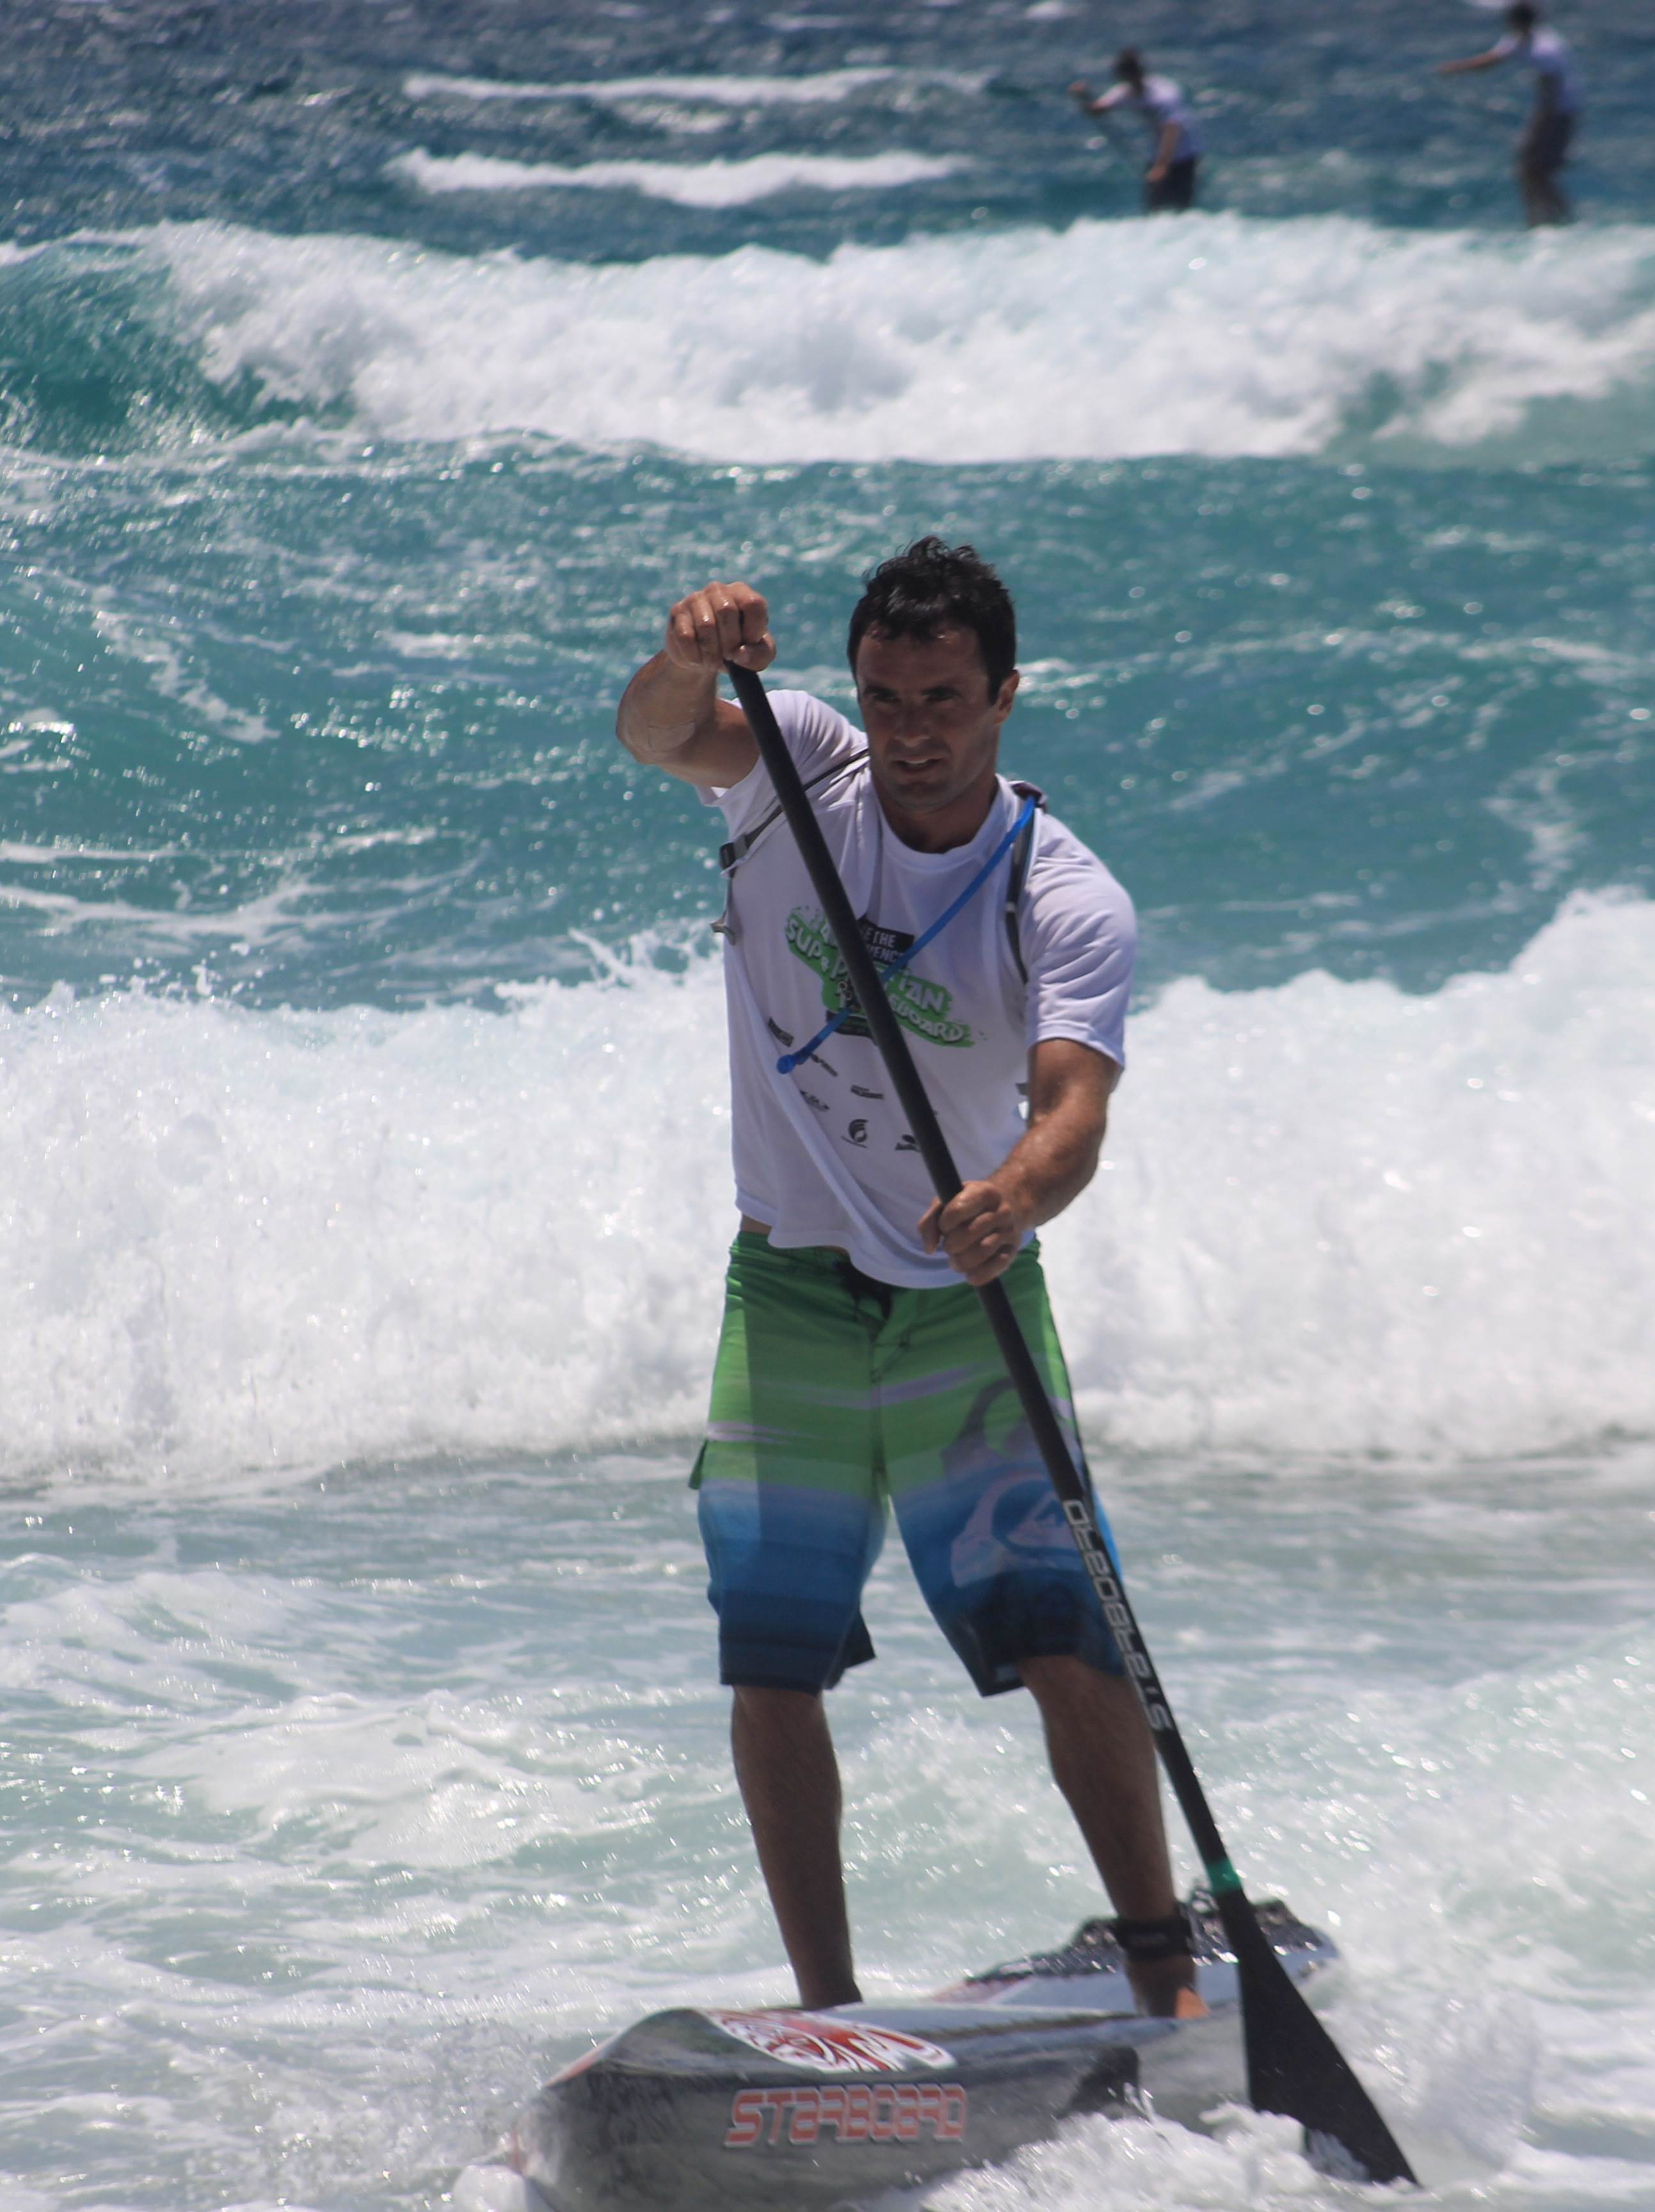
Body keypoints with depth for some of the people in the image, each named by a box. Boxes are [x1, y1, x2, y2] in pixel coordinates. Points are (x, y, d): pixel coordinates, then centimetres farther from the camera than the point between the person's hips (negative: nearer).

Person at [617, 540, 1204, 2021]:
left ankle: (1169, 1971, 1)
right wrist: (689, 661, -49)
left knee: (1069, 1646, -10)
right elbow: (657, 737, -26)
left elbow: (1073, 1106, -30)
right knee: (773, 1667, -2)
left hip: (967, 1306, -2)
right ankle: (829, 2008, 8)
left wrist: (1019, 1193, -52)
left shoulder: (1070, 904, -15)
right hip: (790, 1295, 2)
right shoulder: (799, 770, -6)